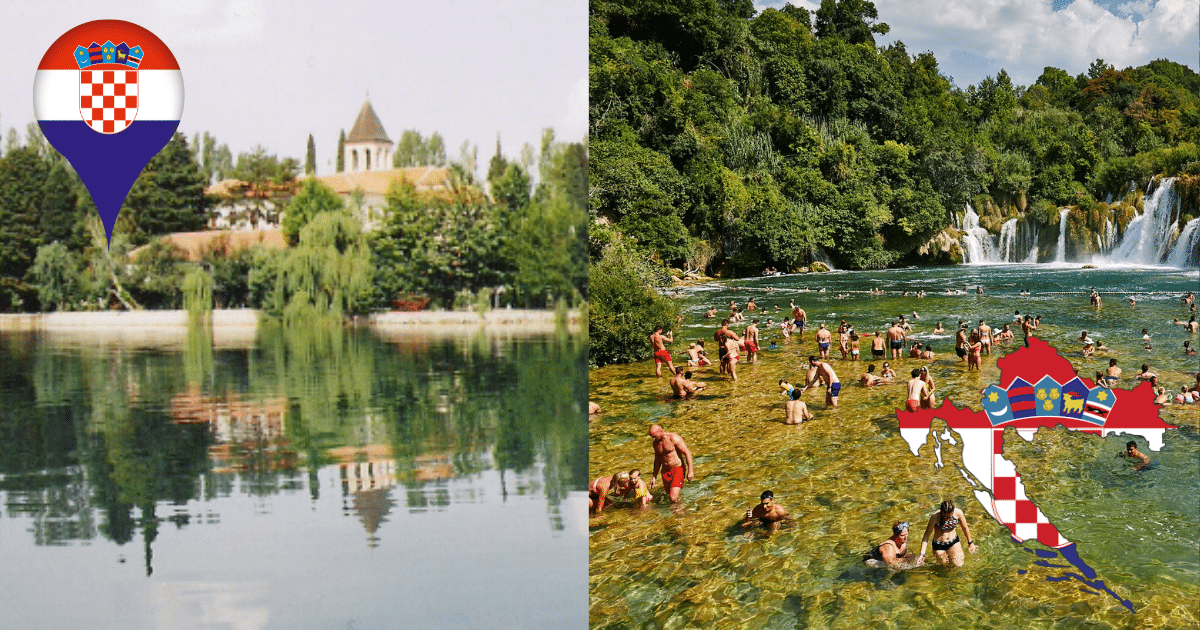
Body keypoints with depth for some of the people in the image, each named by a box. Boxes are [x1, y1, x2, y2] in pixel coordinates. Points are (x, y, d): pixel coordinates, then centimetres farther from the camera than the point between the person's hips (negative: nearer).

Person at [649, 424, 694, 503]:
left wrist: (690, 471, -18)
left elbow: (687, 453, -14)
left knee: (673, 498, -19)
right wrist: (654, 477, 20)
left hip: (678, 469, -7)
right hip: (665, 472, 7)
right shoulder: (656, 443, 7)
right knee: (670, 497, 12)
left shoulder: (674, 438, -15)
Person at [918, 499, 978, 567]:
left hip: (953, 543, 2)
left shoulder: (958, 513, -21)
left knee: (958, 565, 0)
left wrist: (970, 543, 12)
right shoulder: (935, 517, -29)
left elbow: (965, 528, -1)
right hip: (939, 546, -2)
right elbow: (926, 535, -21)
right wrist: (922, 553, -25)